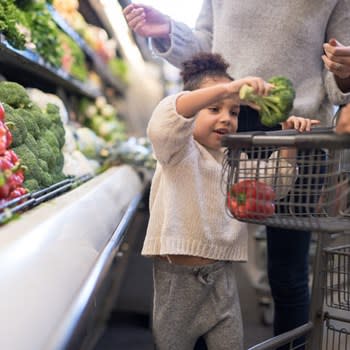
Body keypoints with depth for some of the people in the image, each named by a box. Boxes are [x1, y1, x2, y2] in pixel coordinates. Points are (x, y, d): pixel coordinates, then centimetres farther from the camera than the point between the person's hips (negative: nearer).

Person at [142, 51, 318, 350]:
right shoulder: (179, 150, -9)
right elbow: (164, 123, -30)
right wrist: (225, 88, -42)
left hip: (221, 275, 5)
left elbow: (273, 183, 12)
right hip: (177, 276, -5)